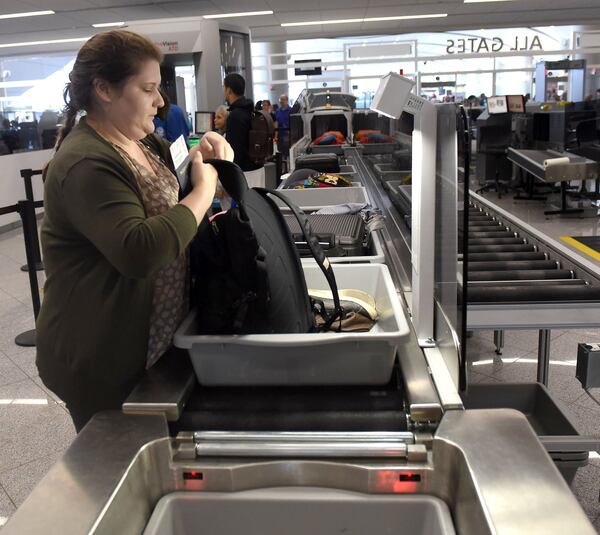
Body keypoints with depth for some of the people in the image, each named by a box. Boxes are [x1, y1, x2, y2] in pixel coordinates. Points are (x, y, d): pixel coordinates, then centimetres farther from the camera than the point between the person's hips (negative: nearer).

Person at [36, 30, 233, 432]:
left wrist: (201, 158, 1)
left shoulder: (144, 141, 7)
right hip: (100, 362, -9)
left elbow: (166, 204, 21)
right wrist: (204, 190, -26)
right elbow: (140, 252, -37)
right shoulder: (86, 165, -24)